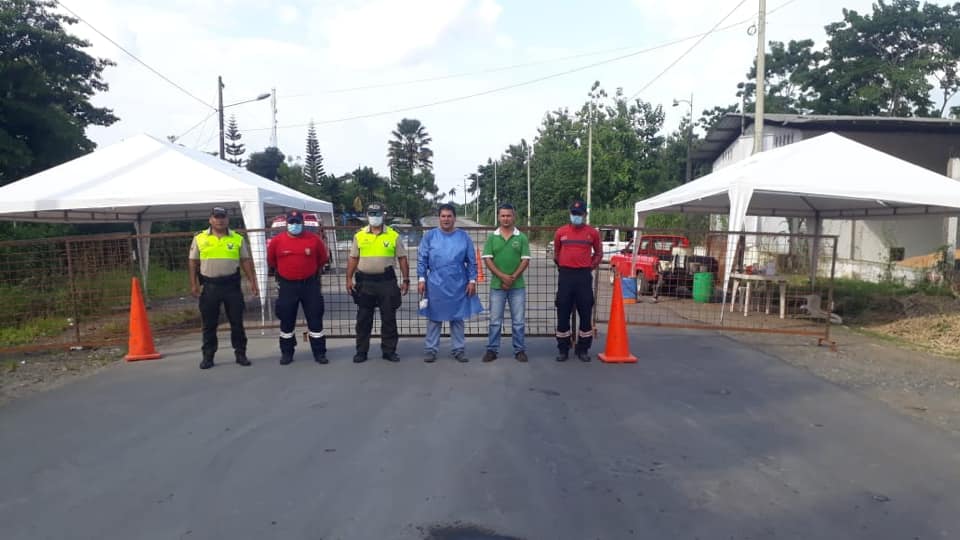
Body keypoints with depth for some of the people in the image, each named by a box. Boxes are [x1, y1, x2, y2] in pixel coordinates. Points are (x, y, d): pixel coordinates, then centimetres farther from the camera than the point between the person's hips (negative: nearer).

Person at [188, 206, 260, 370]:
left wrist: (252, 282, -2)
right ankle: (208, 356, 16)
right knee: (209, 324, 6)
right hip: (210, 286, 0)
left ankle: (240, 354, 15)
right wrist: (194, 284, -1)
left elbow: (246, 261, 5)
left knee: (237, 321, 5)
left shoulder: (238, 239, 4)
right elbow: (193, 262, 6)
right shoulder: (200, 239, 4)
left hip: (232, 285, 0)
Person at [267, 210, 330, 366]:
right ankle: (286, 353, 21)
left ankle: (319, 352, 11)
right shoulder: (276, 241, -3)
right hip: (287, 286, 1)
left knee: (315, 319, 2)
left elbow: (322, 259, 12)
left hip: (310, 284, 0)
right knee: (286, 320, 8)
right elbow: (271, 261, 14)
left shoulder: (314, 239, -4)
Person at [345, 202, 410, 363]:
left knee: (388, 318, 5)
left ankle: (389, 351, 15)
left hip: (387, 282, -1)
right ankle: (361, 351, 16)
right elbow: (353, 258, 7)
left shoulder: (394, 236, 1)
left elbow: (402, 258, 3)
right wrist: (349, 279, 0)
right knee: (363, 319, 7)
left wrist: (406, 280, -1)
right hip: (365, 282, 1)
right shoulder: (359, 236, 5)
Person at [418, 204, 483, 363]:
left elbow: (471, 261, 6)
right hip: (435, 285, -1)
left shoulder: (464, 237, 3)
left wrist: (472, 280, 0)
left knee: (457, 318, 9)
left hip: (458, 286, 1)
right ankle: (430, 349, 15)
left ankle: (458, 349, 18)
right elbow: (422, 260, 2)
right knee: (434, 318, 6)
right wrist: (421, 279, -4)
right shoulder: (430, 236, 1)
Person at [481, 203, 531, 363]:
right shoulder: (492, 237, 3)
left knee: (518, 321, 6)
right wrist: (503, 276, -13)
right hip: (497, 286, 0)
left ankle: (519, 350, 15)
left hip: (517, 286, 0)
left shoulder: (522, 237, 2)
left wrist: (513, 278, -12)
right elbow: (487, 259, -3)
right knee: (495, 320, 5)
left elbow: (525, 260, -3)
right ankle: (492, 350, 14)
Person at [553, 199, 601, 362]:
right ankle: (563, 349, 12)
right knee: (563, 313, 2)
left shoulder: (593, 232, 3)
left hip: (584, 276, 0)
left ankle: (583, 349, 14)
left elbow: (598, 253, 15)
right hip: (565, 276, 0)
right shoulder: (561, 232, 4)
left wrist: (591, 266, 7)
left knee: (586, 313, 3)